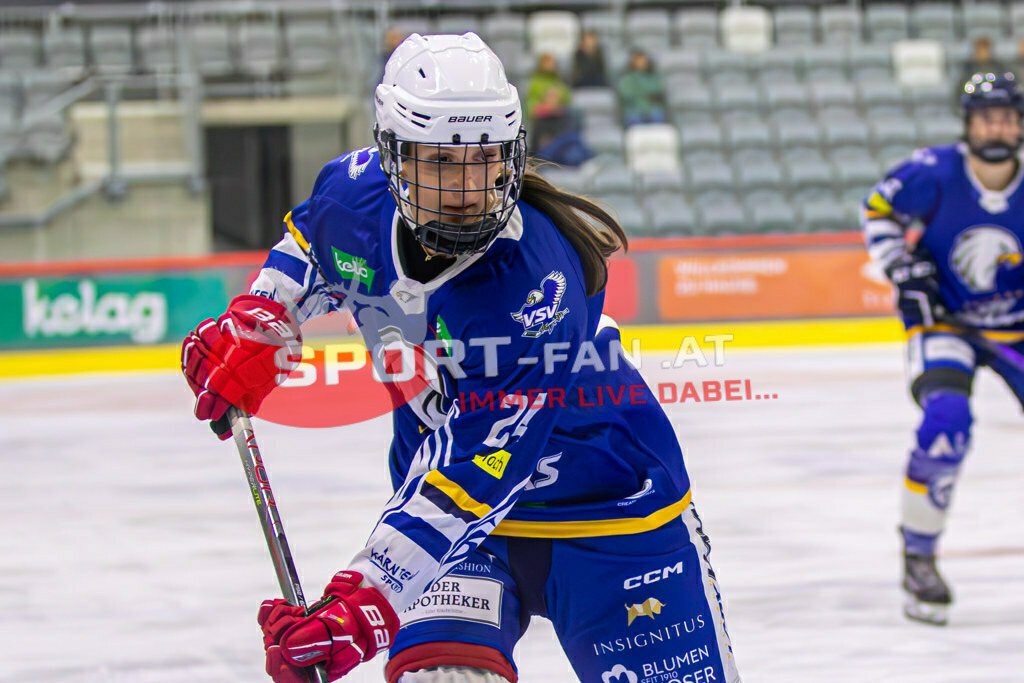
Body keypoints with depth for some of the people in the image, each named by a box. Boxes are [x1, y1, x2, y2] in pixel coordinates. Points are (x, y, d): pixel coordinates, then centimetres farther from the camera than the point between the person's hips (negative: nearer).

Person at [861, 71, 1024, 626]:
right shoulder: (934, 174, -18)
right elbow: (878, 210, -1)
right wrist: (904, 268, -11)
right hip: (943, 321, -3)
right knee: (946, 422, -25)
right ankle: (918, 557, -11)